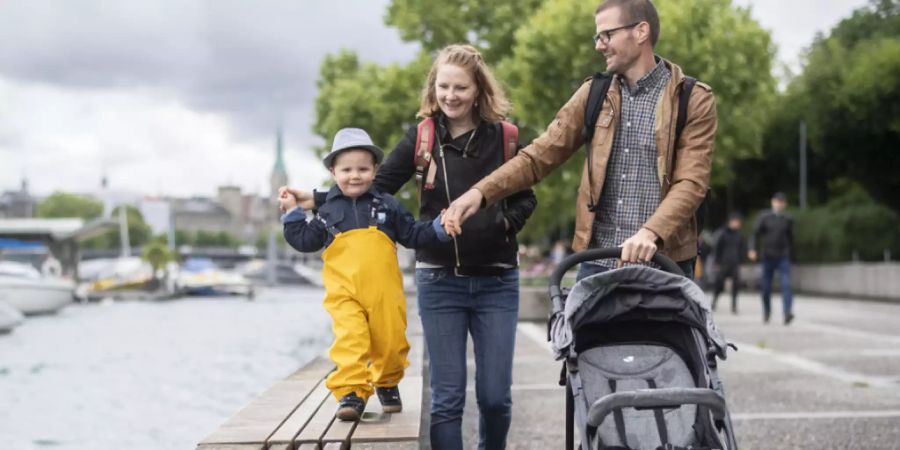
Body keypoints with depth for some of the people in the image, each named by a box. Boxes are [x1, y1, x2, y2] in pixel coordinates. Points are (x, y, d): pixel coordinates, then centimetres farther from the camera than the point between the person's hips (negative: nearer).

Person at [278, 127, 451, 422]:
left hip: (384, 291, 1)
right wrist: (293, 212, 13)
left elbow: (413, 235, 10)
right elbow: (306, 242, 16)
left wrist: (438, 227, -4)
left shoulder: (387, 205, 9)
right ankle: (350, 393, -14)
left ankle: (387, 384, 32)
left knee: (390, 341, 8)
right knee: (349, 340, -17)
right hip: (344, 293, -1)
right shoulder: (328, 210, 11)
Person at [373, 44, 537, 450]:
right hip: (439, 280, 0)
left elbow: (525, 198, 9)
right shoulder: (422, 135, -1)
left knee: (495, 396, 3)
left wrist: (505, 223, -11)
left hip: (496, 281, 1)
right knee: (447, 397, 2)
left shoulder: (505, 137, -1)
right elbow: (376, 185, -3)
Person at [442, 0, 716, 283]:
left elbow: (691, 182, -11)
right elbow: (541, 154, 6)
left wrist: (651, 233, -29)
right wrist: (480, 193, -10)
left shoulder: (694, 100, -2)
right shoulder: (593, 94, 10)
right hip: (598, 262, 4)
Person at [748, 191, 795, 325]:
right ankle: (766, 312, 24)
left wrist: (791, 254, 17)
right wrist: (753, 249, -18)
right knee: (766, 287, 7)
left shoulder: (788, 220, 8)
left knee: (786, 284, -15)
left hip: (783, 257, 0)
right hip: (767, 257, 0)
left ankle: (788, 312, -23)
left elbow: (790, 238, 16)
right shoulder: (764, 217, 3)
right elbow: (755, 233, -3)